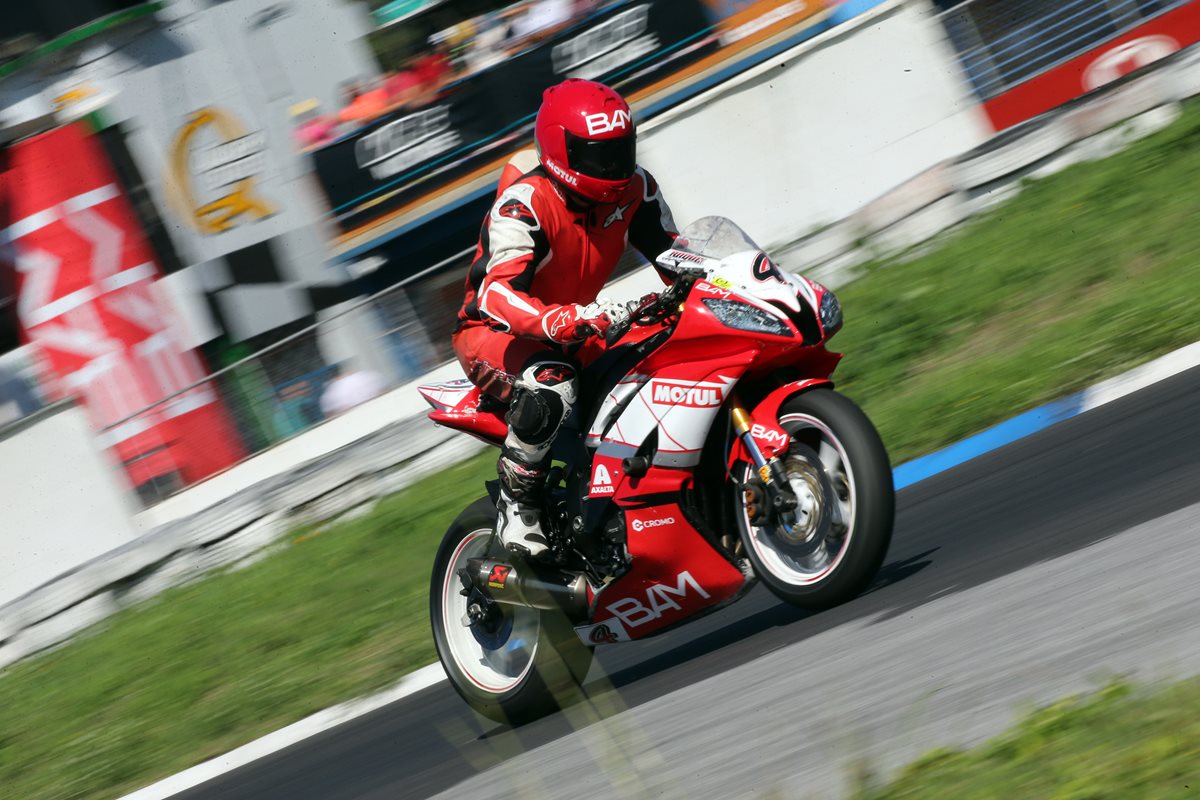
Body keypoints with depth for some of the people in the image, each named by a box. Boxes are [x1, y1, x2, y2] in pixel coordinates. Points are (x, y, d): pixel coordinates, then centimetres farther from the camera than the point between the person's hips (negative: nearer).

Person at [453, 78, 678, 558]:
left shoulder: (633, 190, -7)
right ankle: (517, 507, -21)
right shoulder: (525, 202, -28)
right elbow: (497, 293, -40)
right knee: (551, 389, -40)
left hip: (572, 327, 7)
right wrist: (567, 321, -58)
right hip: (495, 333, -7)